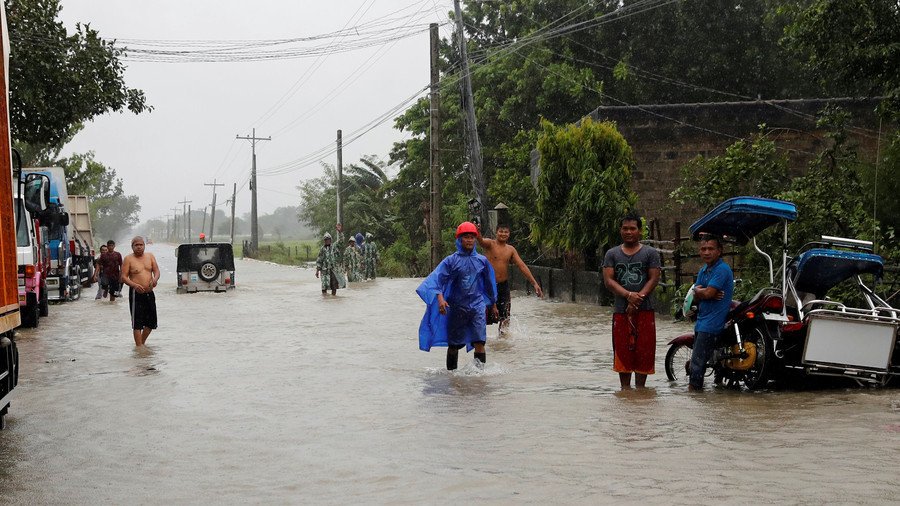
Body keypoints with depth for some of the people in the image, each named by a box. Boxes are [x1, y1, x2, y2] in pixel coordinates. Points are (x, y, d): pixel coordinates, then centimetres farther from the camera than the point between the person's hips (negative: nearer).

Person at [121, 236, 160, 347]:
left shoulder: (150, 256, 9)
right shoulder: (129, 259, -4)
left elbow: (156, 271, 7)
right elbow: (124, 277, -8)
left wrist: (155, 279, -16)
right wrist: (134, 285, -25)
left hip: (149, 293, 5)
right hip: (136, 293, -5)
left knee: (151, 321, 12)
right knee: (137, 323, -4)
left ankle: (142, 341, 31)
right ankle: (139, 346, 2)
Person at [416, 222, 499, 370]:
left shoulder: (482, 261, 7)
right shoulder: (451, 261, -2)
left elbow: (489, 283, 19)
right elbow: (437, 278, -12)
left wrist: (493, 305, 28)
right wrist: (440, 298, -30)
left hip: (477, 304, 1)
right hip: (456, 306, -1)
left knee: (479, 341, -14)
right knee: (454, 344, 8)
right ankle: (451, 372, 22)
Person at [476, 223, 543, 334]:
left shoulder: (511, 249, 7)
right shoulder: (490, 244, -6)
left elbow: (522, 266, 5)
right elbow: (481, 241, -29)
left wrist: (534, 283, -1)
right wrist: (477, 232, -55)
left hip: (503, 285, 4)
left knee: (504, 317, 7)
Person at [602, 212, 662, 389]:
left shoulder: (650, 253, 5)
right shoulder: (612, 254, 9)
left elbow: (654, 279, -2)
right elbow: (608, 280, 0)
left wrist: (637, 299, -14)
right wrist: (629, 295, -16)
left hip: (644, 310, -1)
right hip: (620, 310, 1)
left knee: (643, 350, -1)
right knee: (622, 350, 2)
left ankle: (640, 387, 8)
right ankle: (625, 387, 10)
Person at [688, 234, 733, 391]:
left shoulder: (722, 270, -13)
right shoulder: (703, 270, 15)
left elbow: (708, 293, -21)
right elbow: (696, 297, 8)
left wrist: (698, 290, 0)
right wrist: (703, 292, -14)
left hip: (712, 323, -9)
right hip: (701, 322, 9)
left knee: (697, 362, -11)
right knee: (697, 361, 14)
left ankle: (693, 389, -7)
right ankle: (696, 389, 21)